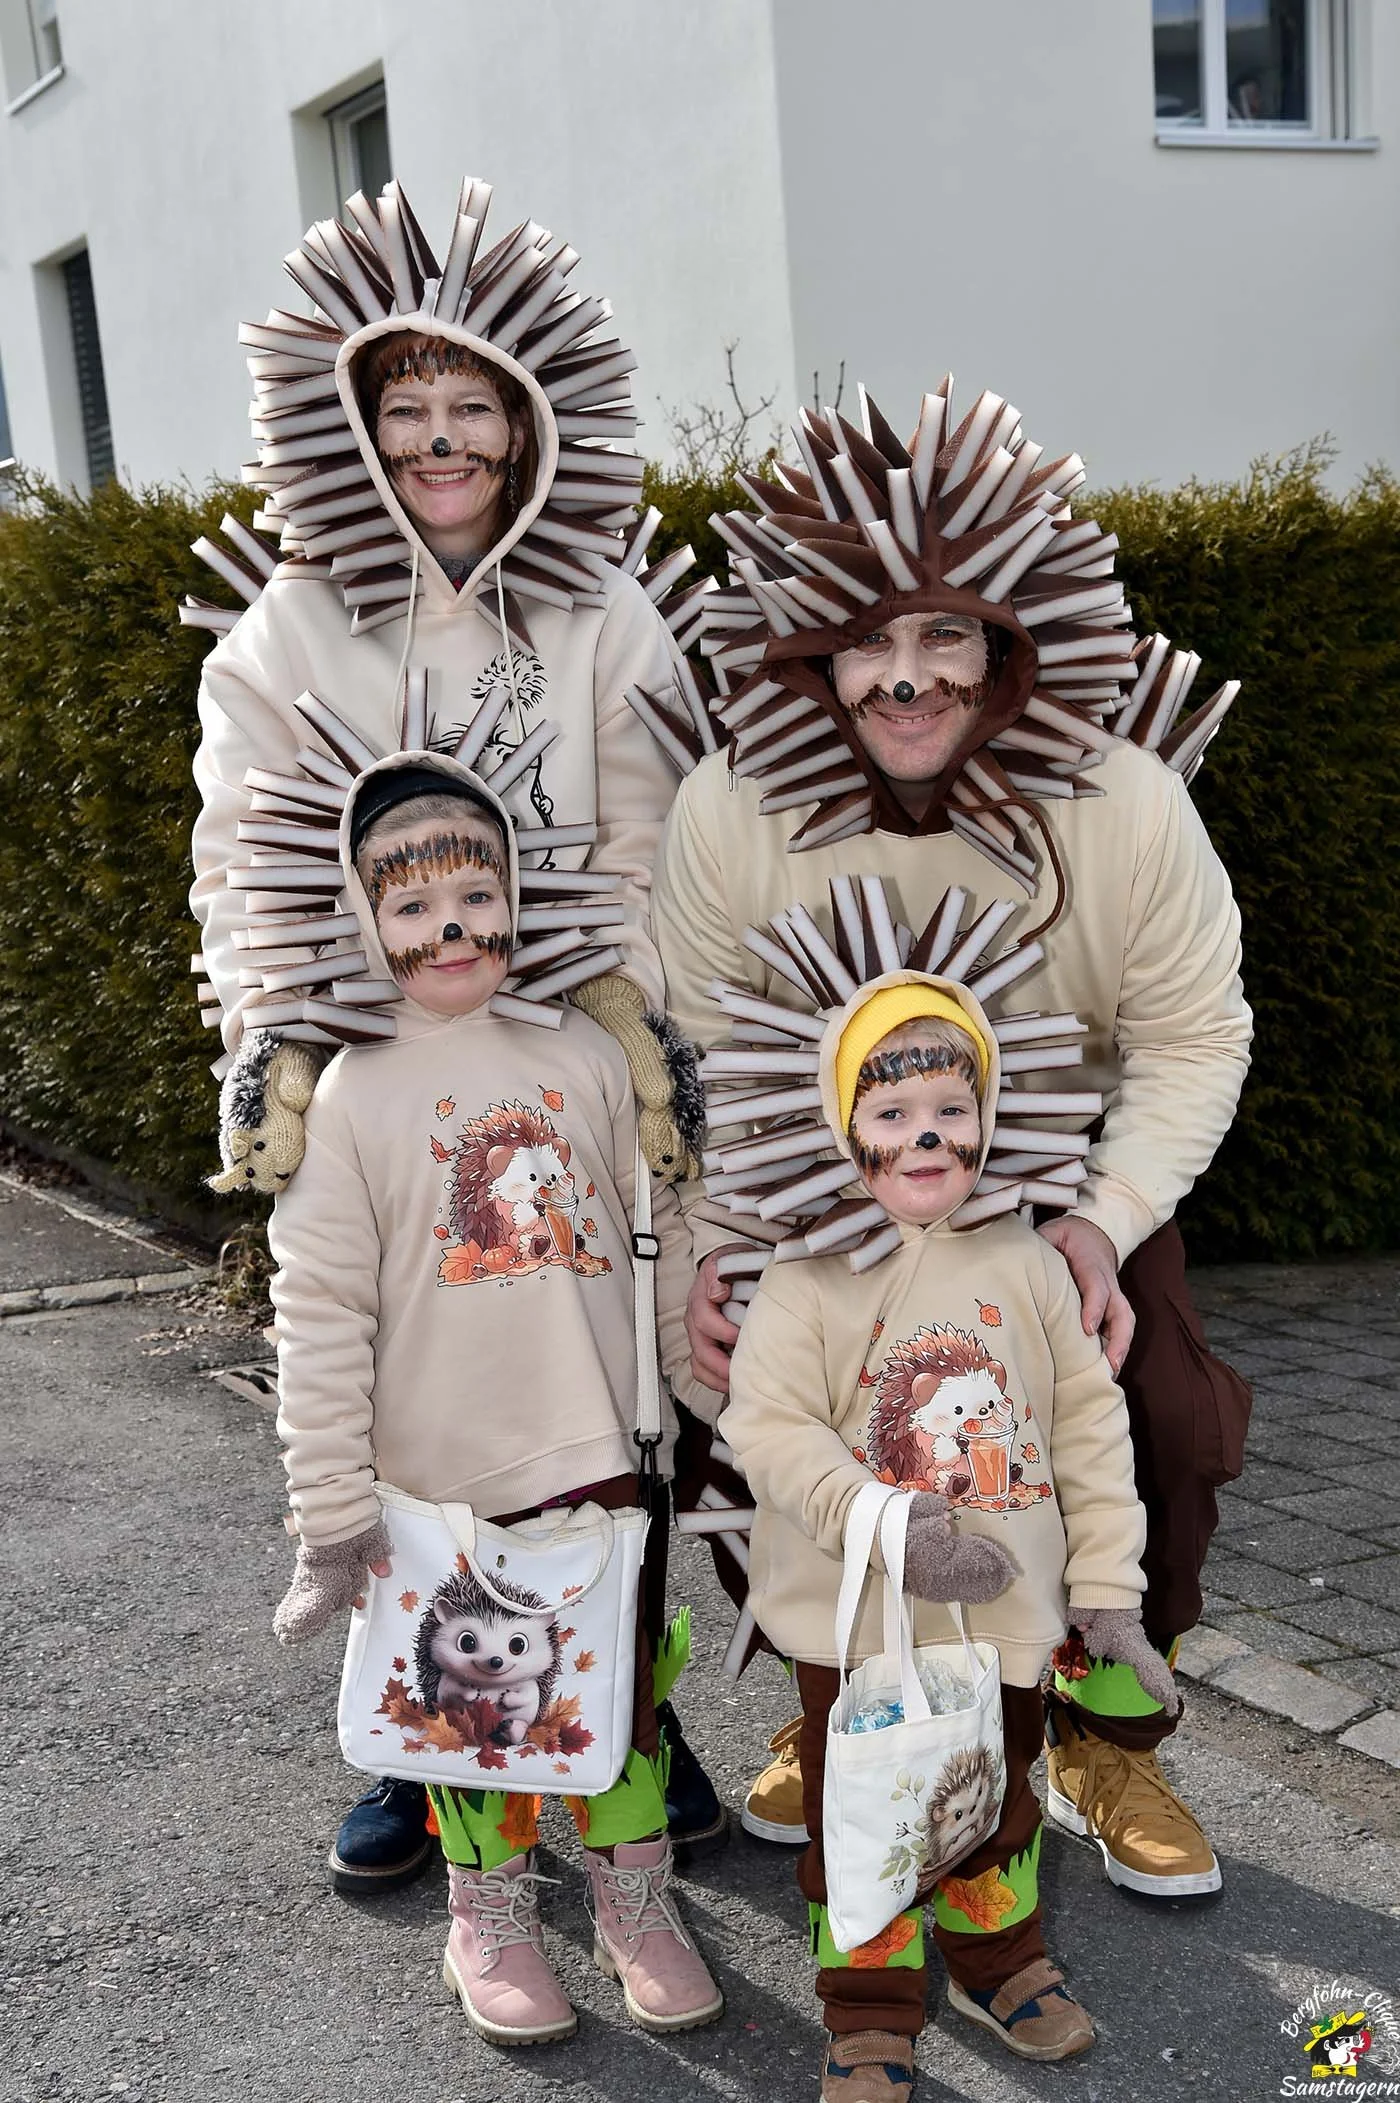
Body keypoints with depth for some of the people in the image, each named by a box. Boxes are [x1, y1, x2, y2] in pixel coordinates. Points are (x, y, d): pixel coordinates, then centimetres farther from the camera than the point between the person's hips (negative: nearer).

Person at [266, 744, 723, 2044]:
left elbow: (662, 1230, 10)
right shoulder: (356, 1092, -8)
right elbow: (320, 1311, -9)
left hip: (593, 1453, 2)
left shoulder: (584, 1057, 2)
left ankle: (635, 1901, 31)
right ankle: (490, 1918, 32)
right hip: (440, 1471, -2)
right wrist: (332, 1512, -9)